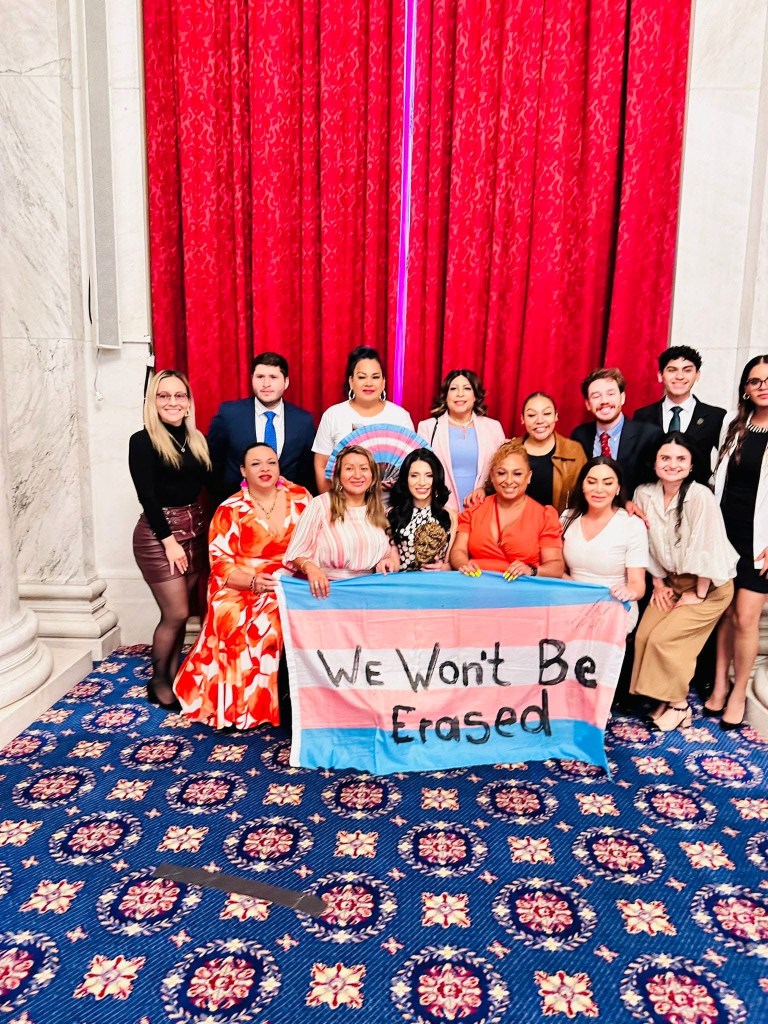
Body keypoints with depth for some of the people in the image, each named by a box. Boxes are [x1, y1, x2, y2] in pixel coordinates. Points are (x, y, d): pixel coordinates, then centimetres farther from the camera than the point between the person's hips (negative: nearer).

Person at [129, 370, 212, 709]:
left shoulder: (197, 439, 10)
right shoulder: (142, 441, -6)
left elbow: (206, 486, 8)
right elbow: (147, 495, -11)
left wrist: (208, 527, -3)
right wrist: (169, 539, -14)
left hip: (195, 529, 5)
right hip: (158, 532, -5)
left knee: (177, 613, 9)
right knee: (176, 614, -3)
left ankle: (173, 679, 21)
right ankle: (157, 683, 16)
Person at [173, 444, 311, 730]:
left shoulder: (299, 497, 6)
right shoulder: (230, 510, -1)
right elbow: (220, 562, -6)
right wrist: (254, 582, -21)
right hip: (240, 589, -2)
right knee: (264, 626, -30)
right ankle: (246, 704, -11)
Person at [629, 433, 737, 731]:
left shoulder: (700, 496, -25)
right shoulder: (644, 494, -8)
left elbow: (709, 548, -22)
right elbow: (649, 543, 1)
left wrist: (698, 594, -15)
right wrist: (658, 583, 2)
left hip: (708, 586, -5)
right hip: (672, 581, 5)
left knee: (663, 639, -13)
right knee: (644, 636, -5)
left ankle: (679, 705, 8)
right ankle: (664, 698, 15)